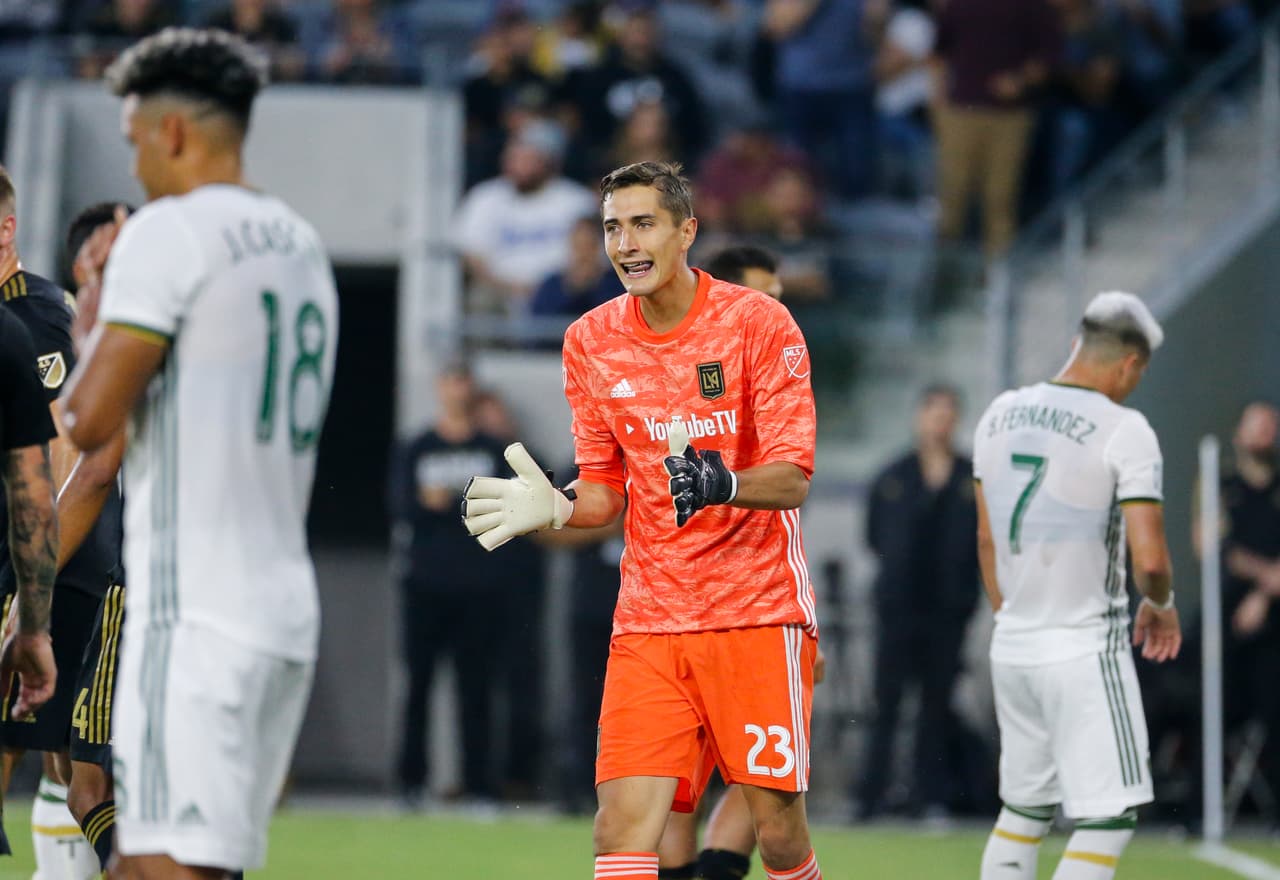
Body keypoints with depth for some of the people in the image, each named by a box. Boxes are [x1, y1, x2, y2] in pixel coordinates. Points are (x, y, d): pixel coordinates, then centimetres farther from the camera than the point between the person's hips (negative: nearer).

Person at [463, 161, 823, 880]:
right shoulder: (592, 341, 6)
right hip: (649, 623, 3)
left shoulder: (759, 322, -6)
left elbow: (792, 478, -11)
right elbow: (605, 492, 13)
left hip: (759, 610, -3)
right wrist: (554, 508, -9)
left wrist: (722, 484, -32)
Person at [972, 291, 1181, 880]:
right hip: (1085, 649, -7)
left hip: (1011, 647, 7)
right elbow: (1149, 559, -18)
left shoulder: (1001, 416, 7)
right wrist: (1161, 604, 3)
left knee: (1024, 809, 16)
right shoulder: (1123, 430, -13)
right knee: (1108, 819, -4)